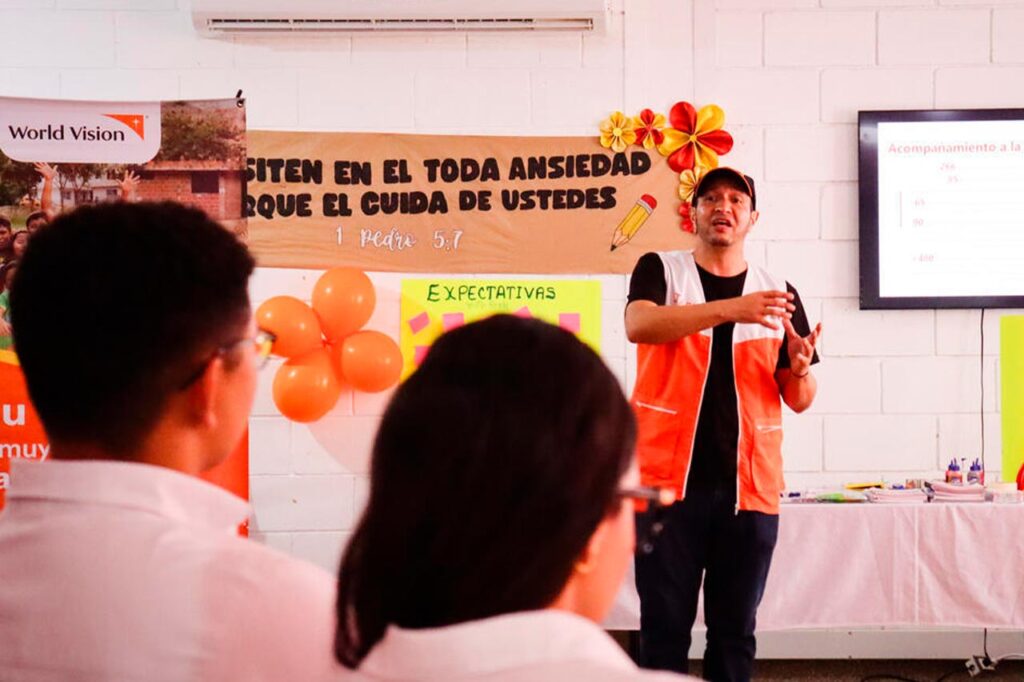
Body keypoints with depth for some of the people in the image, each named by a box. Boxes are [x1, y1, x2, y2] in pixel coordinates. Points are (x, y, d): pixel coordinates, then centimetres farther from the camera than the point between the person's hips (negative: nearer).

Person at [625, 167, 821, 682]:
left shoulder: (778, 293, 11)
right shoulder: (660, 271, 5)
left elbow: (799, 401, 11)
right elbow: (638, 325, -17)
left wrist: (800, 370, -13)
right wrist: (730, 309, -28)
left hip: (749, 486, 2)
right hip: (671, 480, -2)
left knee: (735, 631, 6)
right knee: (664, 627, 0)